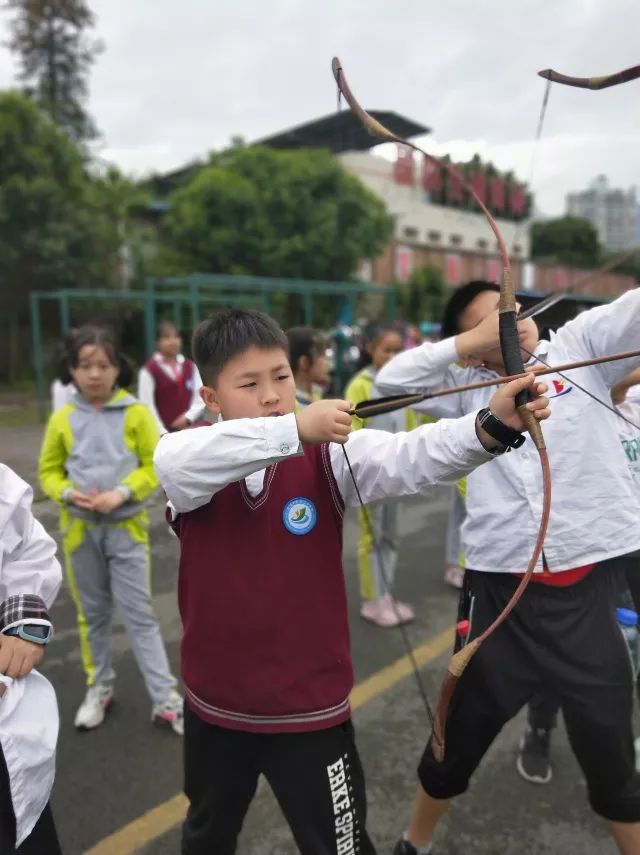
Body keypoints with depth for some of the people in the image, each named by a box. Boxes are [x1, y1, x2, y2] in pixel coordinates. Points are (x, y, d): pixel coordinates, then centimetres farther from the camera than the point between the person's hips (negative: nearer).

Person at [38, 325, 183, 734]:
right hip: (80, 529, 3)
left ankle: (167, 699, 9)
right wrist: (68, 493, -13)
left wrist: (121, 494, -19)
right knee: (93, 613, 17)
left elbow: (155, 466, -5)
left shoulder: (136, 413, -7)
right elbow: (49, 471, 8)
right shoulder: (62, 419, -1)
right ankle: (100, 687, 35)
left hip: (126, 527, -3)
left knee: (139, 614, 0)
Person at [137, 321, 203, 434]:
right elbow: (147, 406, -9)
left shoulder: (190, 367, 10)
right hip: (164, 434, -4)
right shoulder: (149, 370, -5)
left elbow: (200, 398, 8)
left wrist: (187, 417, -8)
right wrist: (163, 434, -14)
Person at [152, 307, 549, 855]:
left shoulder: (328, 454, -12)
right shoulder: (193, 461, -10)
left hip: (310, 705, -2)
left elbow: (409, 458, -29)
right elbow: (175, 460, -34)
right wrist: (296, 427, -45)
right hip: (215, 702, 2)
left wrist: (491, 425, -48)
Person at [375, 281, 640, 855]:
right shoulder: (469, 386, 4)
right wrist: (476, 339, -9)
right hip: (505, 597, 1)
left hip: (590, 591, 0)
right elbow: (391, 380, -6)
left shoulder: (579, 345, 3)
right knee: (458, 743, 20)